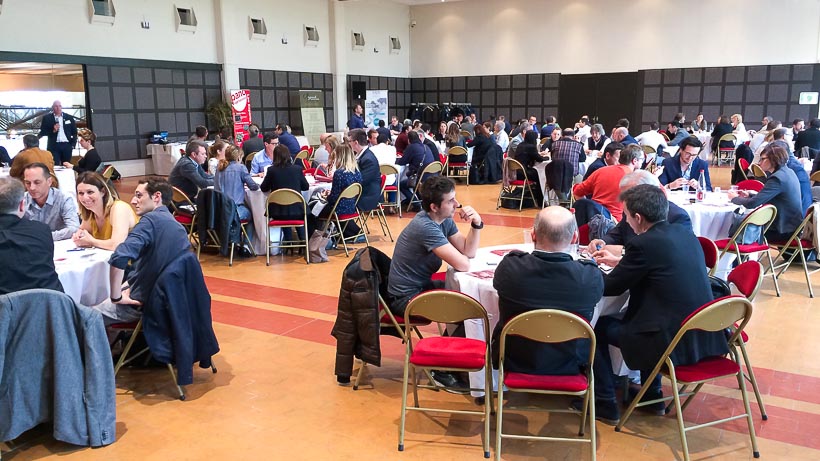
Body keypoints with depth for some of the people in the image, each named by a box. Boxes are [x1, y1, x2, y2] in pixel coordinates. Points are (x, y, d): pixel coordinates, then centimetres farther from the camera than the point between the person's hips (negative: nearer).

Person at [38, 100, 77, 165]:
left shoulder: (69, 118, 9)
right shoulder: (47, 118, 5)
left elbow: (74, 132, 12)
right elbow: (42, 132, 2)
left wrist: (73, 144, 2)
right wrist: (53, 131, -14)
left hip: (67, 145, 2)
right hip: (54, 146, -2)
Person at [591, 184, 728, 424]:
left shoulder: (643, 244, -16)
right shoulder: (686, 234, 7)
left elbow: (610, 287, -6)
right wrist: (621, 263, 28)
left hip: (670, 343, -8)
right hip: (704, 337, 8)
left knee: (596, 326, 11)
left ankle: (605, 404, 19)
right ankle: (652, 397, 38)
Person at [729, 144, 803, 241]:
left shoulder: (777, 178, -22)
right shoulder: (787, 172, 6)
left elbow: (752, 204, -24)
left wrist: (735, 198, -7)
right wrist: (749, 195, 7)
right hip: (791, 224, 8)